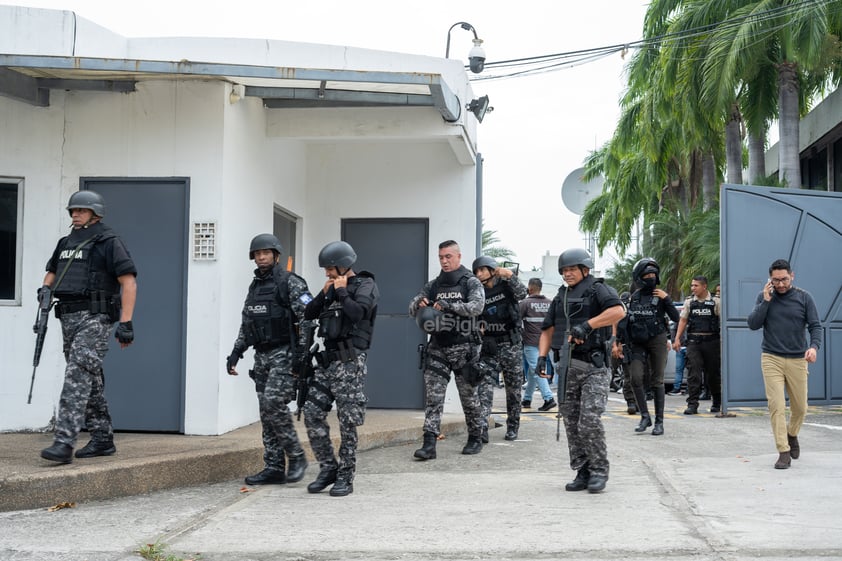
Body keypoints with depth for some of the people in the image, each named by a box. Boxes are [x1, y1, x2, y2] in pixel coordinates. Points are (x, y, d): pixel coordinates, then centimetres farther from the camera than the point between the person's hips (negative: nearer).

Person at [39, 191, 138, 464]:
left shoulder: (108, 242, -6)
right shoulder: (66, 243, 17)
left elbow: (129, 282, -11)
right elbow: (52, 271, 33)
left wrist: (126, 323, -17)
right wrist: (46, 288, 8)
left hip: (94, 318, -8)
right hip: (69, 318, 8)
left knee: (78, 374, -18)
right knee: (90, 381, 13)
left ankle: (64, 443, -24)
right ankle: (102, 439, 22)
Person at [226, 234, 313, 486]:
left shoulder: (290, 283, -7)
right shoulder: (254, 287, 16)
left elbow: (308, 318, -14)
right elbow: (245, 326, 22)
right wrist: (235, 354, 14)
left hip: (285, 354, -7)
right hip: (262, 356, 8)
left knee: (273, 403, -18)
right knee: (266, 412, 5)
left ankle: (296, 457, -3)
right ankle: (274, 469, 10)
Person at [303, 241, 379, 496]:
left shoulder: (366, 285, -2)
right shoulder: (333, 288, 19)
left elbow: (357, 312, -20)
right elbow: (309, 314, 17)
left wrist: (341, 292, -7)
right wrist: (325, 293, 6)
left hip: (350, 360, -7)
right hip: (328, 358, 7)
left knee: (348, 421, -4)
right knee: (312, 413, 2)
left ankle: (345, 478, 4)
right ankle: (328, 467, 14)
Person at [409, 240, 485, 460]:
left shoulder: (471, 282, 0)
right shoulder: (433, 285, 12)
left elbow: (477, 306, -17)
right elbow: (412, 308, 10)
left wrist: (449, 306, -27)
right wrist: (419, 303, -14)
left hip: (464, 348, -3)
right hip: (437, 348, 3)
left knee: (469, 396, 7)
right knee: (432, 396, -6)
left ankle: (475, 439, 23)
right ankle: (429, 445, -9)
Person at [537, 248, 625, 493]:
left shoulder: (597, 289, -1)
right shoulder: (560, 297, 20)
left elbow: (618, 311, -20)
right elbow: (548, 330, 19)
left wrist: (587, 325, -24)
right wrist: (542, 357, 4)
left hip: (593, 366, -7)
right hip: (566, 367, 7)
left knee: (589, 421, -14)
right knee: (571, 424, 7)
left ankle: (599, 471, 1)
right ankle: (582, 472, 16)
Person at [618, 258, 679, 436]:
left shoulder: (660, 295, 0)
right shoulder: (633, 298, 9)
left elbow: (675, 318, -5)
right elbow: (626, 323, 16)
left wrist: (666, 299, -14)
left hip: (657, 341, -3)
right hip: (638, 343, 3)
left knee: (657, 381, 0)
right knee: (636, 378, -11)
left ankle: (659, 421, 6)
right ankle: (645, 416, 1)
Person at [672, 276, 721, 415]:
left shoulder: (715, 302, 2)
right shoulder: (689, 302, 10)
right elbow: (683, 320, 12)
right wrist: (677, 338, 4)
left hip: (711, 341, -1)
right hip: (693, 341, 2)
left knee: (713, 373, 8)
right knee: (693, 372, -7)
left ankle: (716, 403, 25)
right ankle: (692, 404, -7)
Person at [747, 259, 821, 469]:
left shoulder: (804, 298, 2)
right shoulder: (764, 297, 4)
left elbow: (815, 326, -2)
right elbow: (753, 324, -3)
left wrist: (814, 346, -20)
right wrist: (766, 301, -12)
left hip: (797, 360, 1)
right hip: (771, 359, -1)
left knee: (800, 408, 8)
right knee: (776, 406, -9)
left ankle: (792, 434, 38)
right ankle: (783, 452, -3)